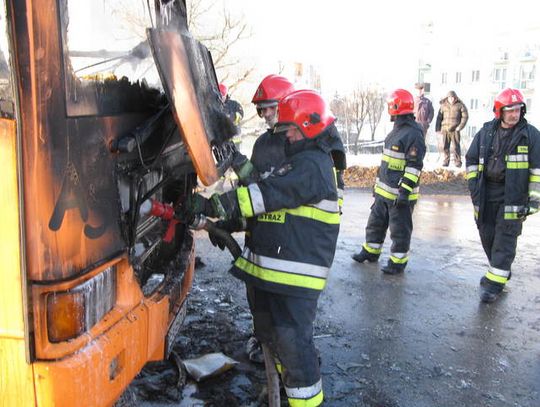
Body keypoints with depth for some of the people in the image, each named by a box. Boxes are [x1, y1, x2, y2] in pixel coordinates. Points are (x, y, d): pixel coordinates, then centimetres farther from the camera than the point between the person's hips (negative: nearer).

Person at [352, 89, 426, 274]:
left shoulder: (413, 133, -17)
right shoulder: (397, 130, 14)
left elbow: (414, 166, -21)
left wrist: (405, 190, -24)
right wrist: (378, 183, 23)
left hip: (400, 193, -10)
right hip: (384, 190, 10)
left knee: (400, 229, 3)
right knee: (376, 222, 20)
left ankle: (398, 262, 16)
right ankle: (370, 252, 35)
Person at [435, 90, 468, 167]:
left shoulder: (460, 105, 3)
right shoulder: (443, 105, 10)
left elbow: (465, 116, 2)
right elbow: (439, 117, 14)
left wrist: (460, 127, -7)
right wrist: (438, 129, 8)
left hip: (455, 130, -3)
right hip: (445, 129, 3)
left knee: (456, 146, -3)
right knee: (445, 146, 3)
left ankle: (457, 162, 5)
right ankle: (445, 161, 12)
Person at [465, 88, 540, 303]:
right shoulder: (486, 132, 6)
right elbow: (471, 160, 14)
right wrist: (473, 186, 6)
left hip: (513, 196, -4)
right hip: (486, 195, 4)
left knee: (505, 239, -5)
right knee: (487, 236, 12)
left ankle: (495, 283, -1)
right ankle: (501, 271, 32)